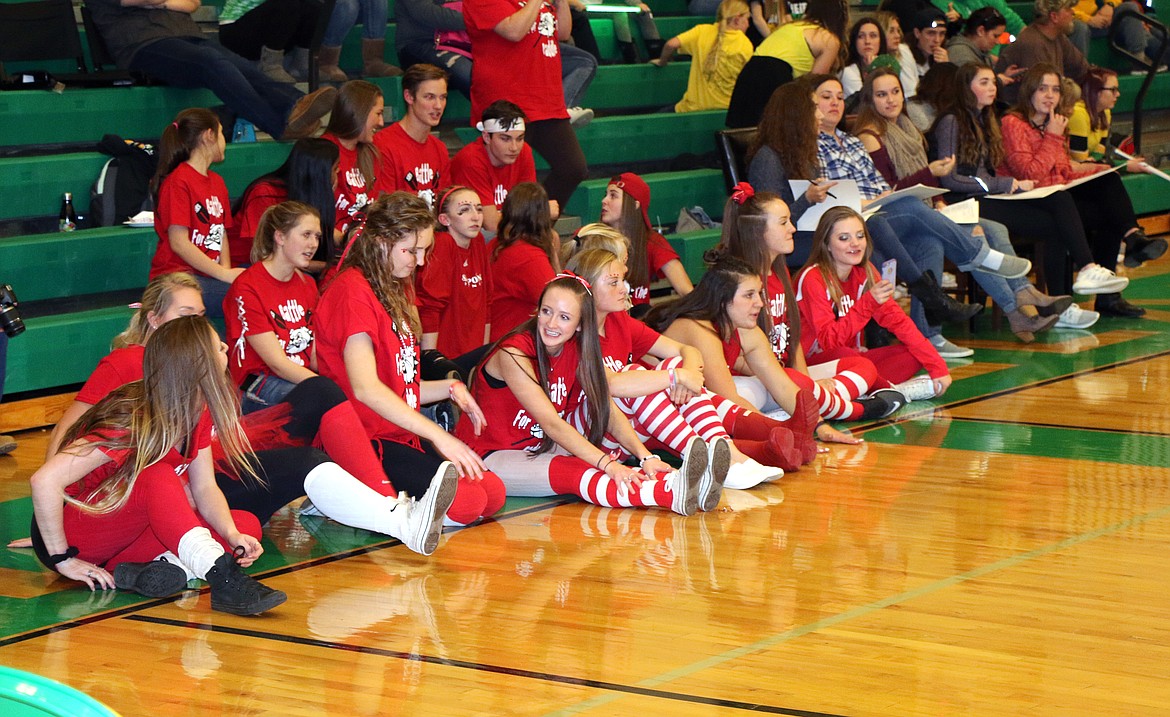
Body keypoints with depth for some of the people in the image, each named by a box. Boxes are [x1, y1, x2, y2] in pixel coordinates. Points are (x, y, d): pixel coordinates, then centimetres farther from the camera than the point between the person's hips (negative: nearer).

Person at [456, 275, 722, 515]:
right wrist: (607, 464, -38)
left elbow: (608, 410, -7)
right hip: (490, 456, -8)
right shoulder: (513, 354, -21)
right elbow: (551, 423, -29)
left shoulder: (576, 351, 0)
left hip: (541, 449, 8)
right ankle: (673, 495, -57)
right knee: (573, 474, -34)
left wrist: (645, 456, -24)